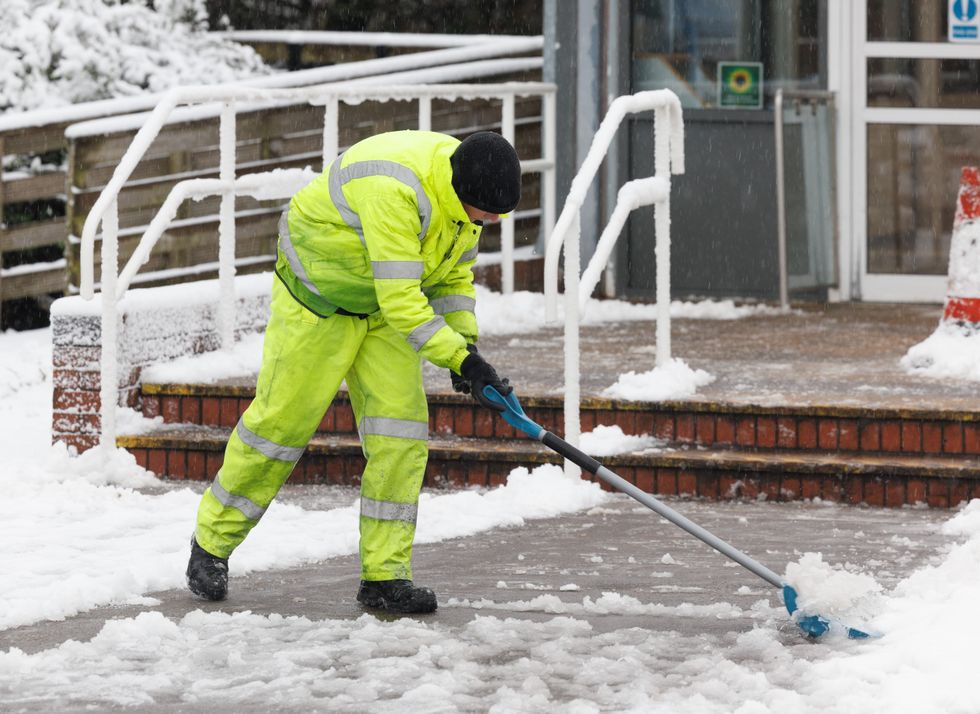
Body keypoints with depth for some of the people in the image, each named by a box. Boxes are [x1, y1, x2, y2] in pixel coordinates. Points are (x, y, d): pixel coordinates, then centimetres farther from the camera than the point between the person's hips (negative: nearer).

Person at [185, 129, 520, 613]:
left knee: (401, 430, -5)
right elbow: (400, 299, -37)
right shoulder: (394, 191, -37)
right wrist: (460, 357, -35)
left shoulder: (465, 193, -9)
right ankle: (211, 544, 19)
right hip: (317, 296, -7)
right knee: (283, 419, -1)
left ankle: (384, 576, -1)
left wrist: (465, 339, -4)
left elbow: (455, 272, 8)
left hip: (384, 309, 7)